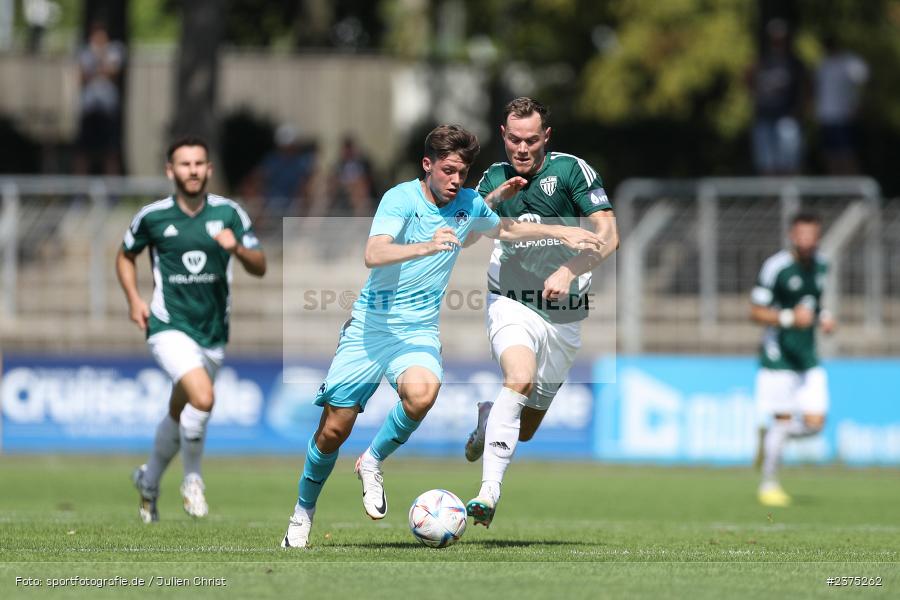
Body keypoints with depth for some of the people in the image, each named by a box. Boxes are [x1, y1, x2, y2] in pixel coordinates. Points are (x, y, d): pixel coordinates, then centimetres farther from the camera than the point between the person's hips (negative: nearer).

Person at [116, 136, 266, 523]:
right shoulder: (152, 216, -3)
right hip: (169, 327, -3)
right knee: (203, 397, -26)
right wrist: (134, 299, 0)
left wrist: (237, 249, -21)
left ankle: (149, 480, 41)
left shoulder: (229, 213, 0)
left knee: (179, 415, 15)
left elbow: (259, 268, 0)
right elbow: (125, 255, 14)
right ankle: (192, 479, -5)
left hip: (213, 332, 3)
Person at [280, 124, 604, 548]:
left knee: (421, 393, -32)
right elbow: (374, 255, -28)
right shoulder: (401, 199, -12)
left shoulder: (468, 205, 4)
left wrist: (562, 233, 20)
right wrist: (427, 247, -42)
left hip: (419, 330, 3)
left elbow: (506, 230, 27)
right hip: (370, 325, -3)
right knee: (334, 429, -2)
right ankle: (303, 511, 22)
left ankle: (372, 462, -6)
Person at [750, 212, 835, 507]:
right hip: (778, 356, -6)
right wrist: (789, 317, -25)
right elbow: (756, 311, -12)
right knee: (782, 420, -6)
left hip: (808, 356, 6)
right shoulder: (776, 267, -13)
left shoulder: (820, 265, 9)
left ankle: (768, 437, 25)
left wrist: (823, 317, 7)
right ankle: (769, 485, 9)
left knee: (814, 422, -3)